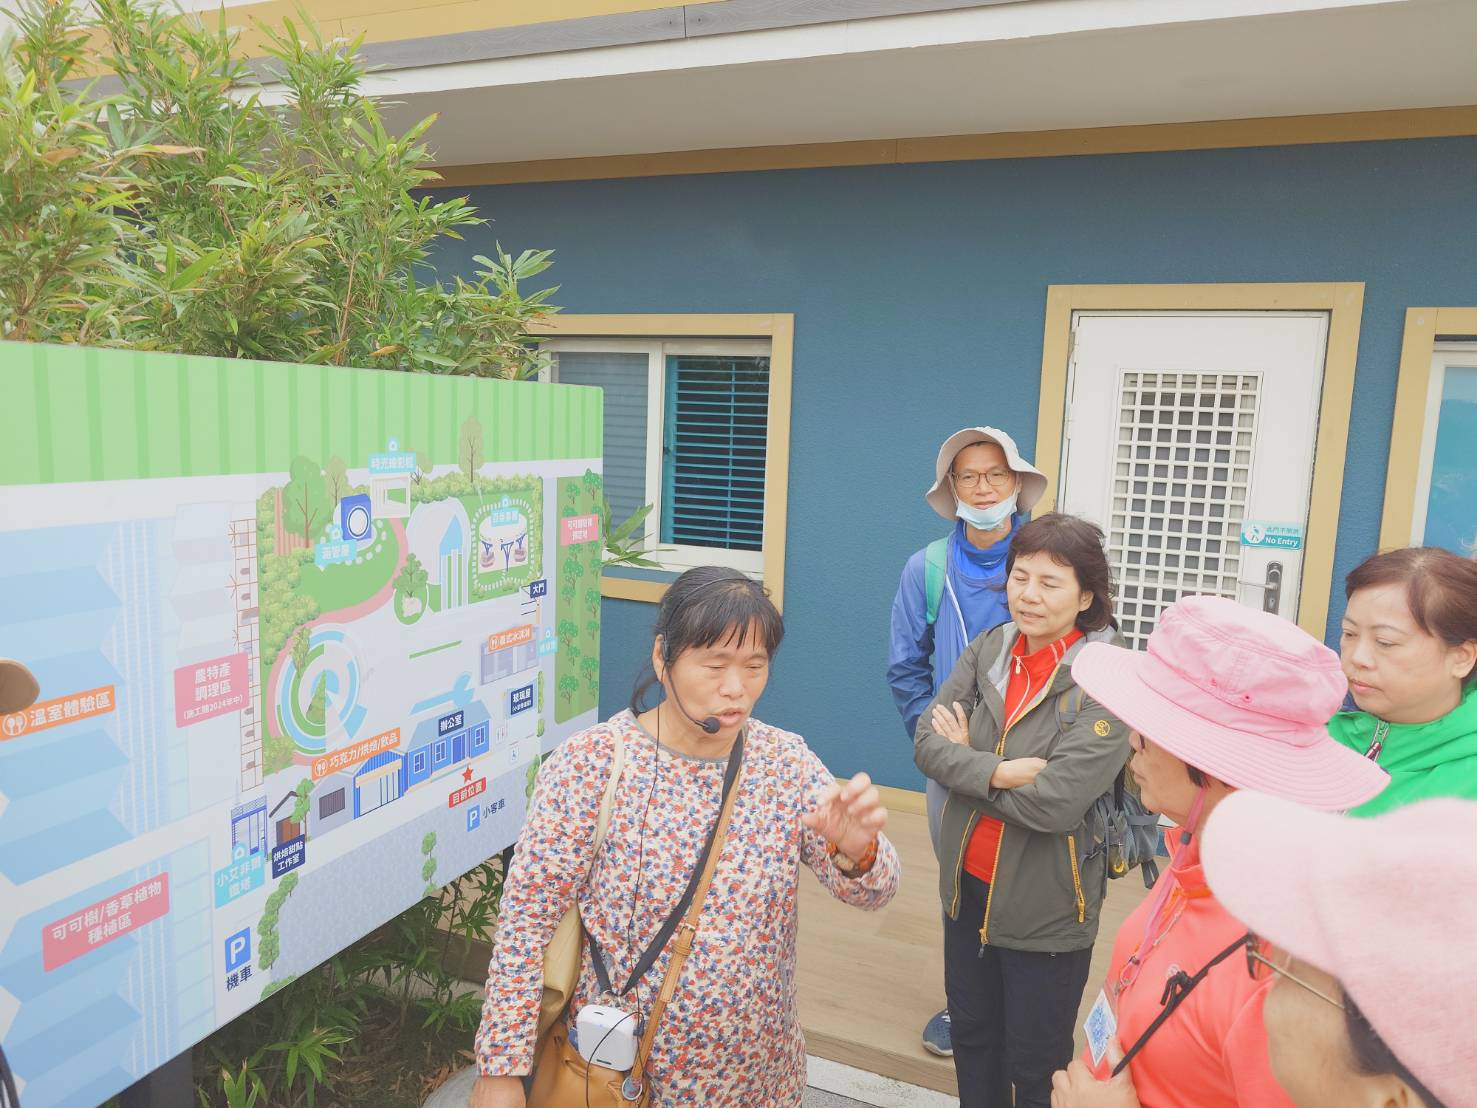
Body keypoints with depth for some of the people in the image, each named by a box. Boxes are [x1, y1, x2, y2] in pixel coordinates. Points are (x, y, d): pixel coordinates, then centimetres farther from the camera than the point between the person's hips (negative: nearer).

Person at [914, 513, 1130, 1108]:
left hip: (1045, 908, -5)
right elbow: (927, 742, -8)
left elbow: (1055, 803, -27)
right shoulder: (987, 651, -3)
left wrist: (964, 757, -15)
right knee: (971, 1037, 24)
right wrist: (994, 771, -25)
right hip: (968, 885, 5)